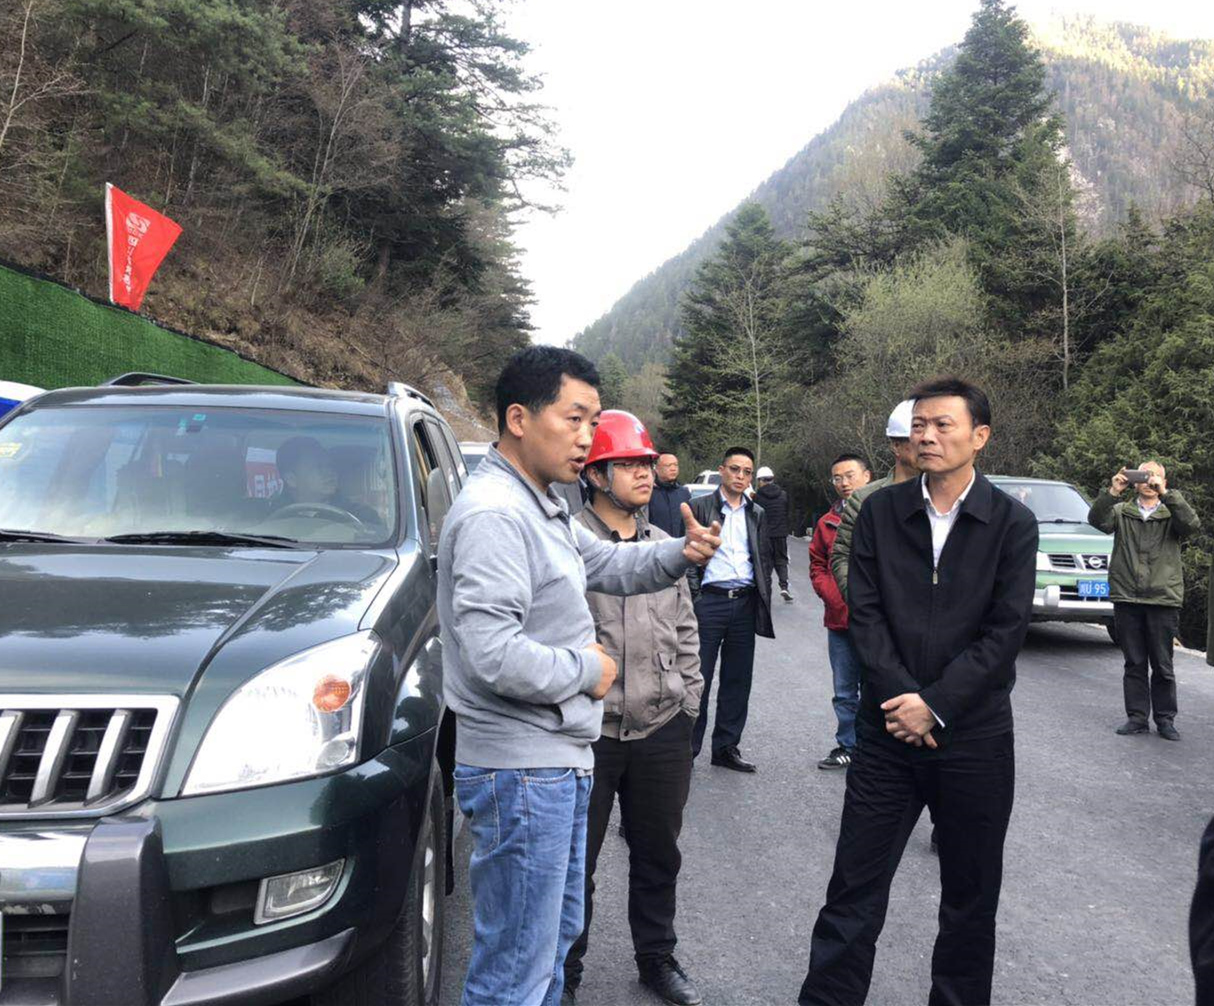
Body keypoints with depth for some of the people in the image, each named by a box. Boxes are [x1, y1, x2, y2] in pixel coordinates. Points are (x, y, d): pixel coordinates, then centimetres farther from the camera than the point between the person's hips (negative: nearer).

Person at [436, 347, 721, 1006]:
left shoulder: (543, 506, 12)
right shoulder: (491, 514, -22)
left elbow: (603, 564, 25)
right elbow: (493, 655, -30)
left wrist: (679, 554, 6)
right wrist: (588, 671, -15)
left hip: (559, 762, 11)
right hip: (523, 771, -11)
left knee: (556, 932, 24)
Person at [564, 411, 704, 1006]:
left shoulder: (664, 545, 11)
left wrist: (688, 697, 12)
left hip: (663, 729, 6)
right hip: (587, 732, -5)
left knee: (658, 855, 18)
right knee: (575, 861, 8)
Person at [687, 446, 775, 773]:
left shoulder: (756, 514, 15)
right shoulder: (700, 507, 1)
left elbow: (761, 560, 18)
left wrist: (763, 600, 10)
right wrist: (693, 597, -9)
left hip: (745, 602, 5)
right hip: (710, 599, -5)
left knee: (738, 679, 9)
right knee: (699, 678, -2)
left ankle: (726, 747, 20)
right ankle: (687, 749, 7)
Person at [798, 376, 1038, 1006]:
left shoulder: (1012, 524, -2)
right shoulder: (880, 512, 2)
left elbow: (1005, 632, -7)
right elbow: (863, 613, -2)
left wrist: (936, 705, -14)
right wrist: (902, 698, -12)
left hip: (974, 734, 0)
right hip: (890, 730, 1)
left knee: (970, 898, 12)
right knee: (854, 889, 4)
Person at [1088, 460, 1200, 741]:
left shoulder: (1172, 515, 7)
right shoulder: (1122, 512, 10)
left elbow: (1191, 523, -15)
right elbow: (1097, 520, -8)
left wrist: (1166, 494, -24)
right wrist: (1113, 492, -22)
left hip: (1163, 601, -1)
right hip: (1127, 600, 1)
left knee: (1163, 665, 4)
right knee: (1134, 664, 8)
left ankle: (1165, 719, 14)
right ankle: (1137, 717, 15)